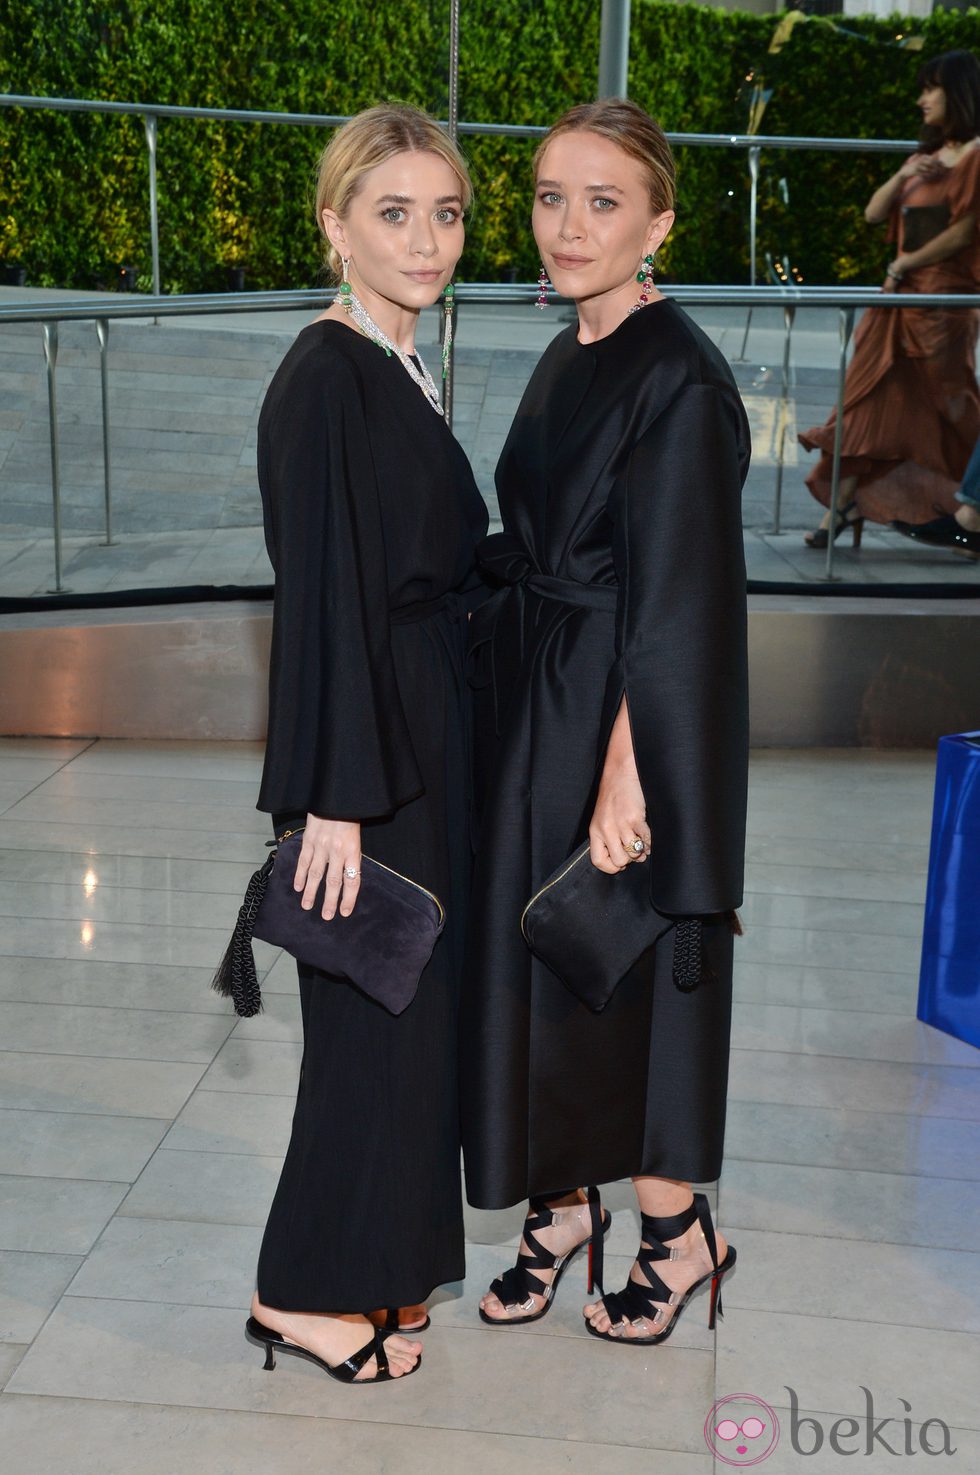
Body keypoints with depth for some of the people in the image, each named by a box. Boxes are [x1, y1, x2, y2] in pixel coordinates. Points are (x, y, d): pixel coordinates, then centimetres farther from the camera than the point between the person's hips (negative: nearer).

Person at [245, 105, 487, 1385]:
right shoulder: (325, 378, -16)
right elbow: (322, 597, -20)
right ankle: (309, 1292, 21)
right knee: (377, 1013, 2)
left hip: (424, 738, 9)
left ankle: (384, 1255, 35)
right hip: (371, 751, -9)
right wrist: (336, 799, -21)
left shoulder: (401, 375, 11)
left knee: (417, 1002, 17)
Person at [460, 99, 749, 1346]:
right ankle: (564, 1205, 33)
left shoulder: (678, 378, -16)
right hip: (537, 715, 8)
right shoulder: (568, 362, 11)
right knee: (536, 960, 15)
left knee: (624, 972, 5)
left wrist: (627, 773, -22)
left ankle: (677, 1230, 27)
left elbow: (674, 599, -20)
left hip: (621, 723, -8)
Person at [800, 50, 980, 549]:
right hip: (901, 299, 8)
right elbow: (874, 213, 13)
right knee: (869, 400, 2)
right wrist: (902, 178, -6)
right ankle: (842, 506, 3)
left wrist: (906, 263, -5)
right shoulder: (927, 154, 19)